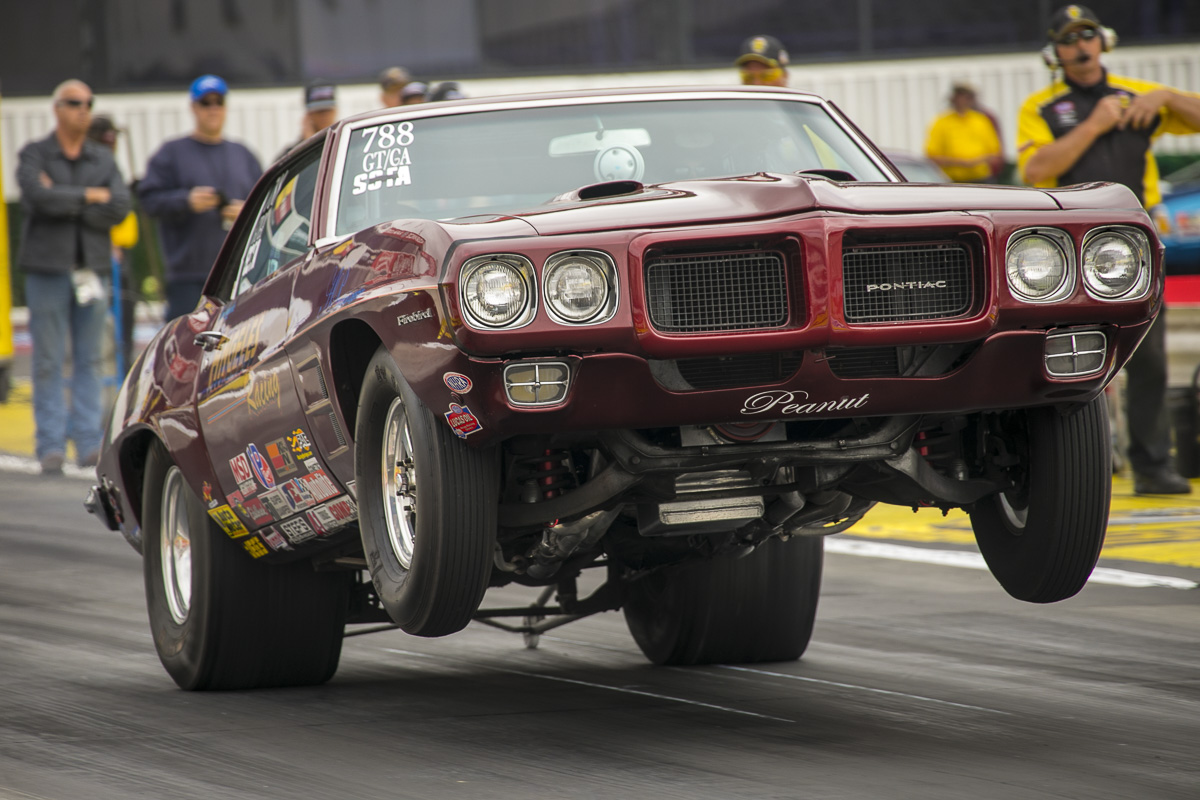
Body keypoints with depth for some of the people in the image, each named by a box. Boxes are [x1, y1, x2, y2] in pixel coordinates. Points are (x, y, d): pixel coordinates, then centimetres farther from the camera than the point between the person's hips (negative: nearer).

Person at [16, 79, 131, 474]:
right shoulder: (33, 156, 1)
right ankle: (51, 445, 1)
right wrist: (89, 196, -9)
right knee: (49, 360, -2)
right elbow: (39, 197, -18)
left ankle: (88, 441, 6)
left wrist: (63, 203, -10)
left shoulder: (103, 159, 11)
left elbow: (119, 208, -5)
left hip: (91, 269, 3)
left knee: (89, 359, 3)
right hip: (48, 268, -3)